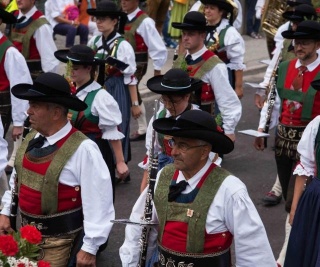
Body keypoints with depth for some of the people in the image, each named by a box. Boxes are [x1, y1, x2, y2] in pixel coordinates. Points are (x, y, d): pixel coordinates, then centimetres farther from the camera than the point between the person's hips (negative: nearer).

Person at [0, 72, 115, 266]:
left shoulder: (83, 149, -23)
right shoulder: (31, 139, 0)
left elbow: (98, 202, -21)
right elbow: (16, 178, 16)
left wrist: (90, 248, -19)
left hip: (60, 241, -7)